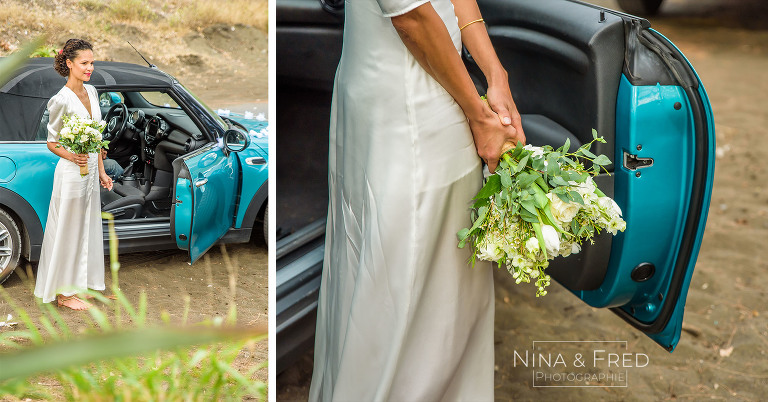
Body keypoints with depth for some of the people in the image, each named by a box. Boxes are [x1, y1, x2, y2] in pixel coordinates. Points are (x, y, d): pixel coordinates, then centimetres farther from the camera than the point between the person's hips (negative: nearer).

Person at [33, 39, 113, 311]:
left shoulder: (91, 92, 6)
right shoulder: (62, 100, -17)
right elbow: (51, 142, -9)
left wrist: (101, 171, 14)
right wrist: (71, 156, -27)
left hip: (91, 172, 8)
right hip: (71, 175, -8)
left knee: (86, 230, 15)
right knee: (68, 232, 3)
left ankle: (77, 285, 27)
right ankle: (63, 293, 15)